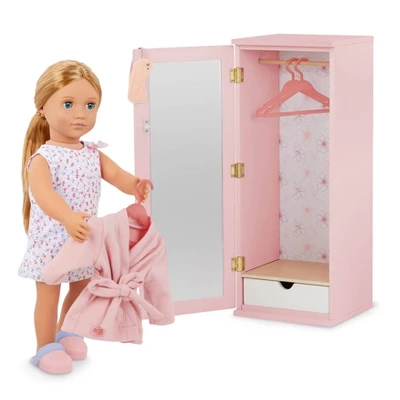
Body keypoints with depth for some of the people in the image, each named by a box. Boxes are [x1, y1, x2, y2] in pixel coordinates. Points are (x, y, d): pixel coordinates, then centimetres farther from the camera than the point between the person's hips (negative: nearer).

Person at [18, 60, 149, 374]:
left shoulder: (93, 153, 0)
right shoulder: (42, 157, -20)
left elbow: (117, 175, -11)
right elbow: (42, 193, -35)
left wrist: (136, 185, -34)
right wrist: (68, 218, -53)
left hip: (84, 238, 6)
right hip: (51, 240, -6)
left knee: (81, 288, 20)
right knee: (49, 293, 4)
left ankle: (65, 333, 42)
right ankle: (45, 347, 21)